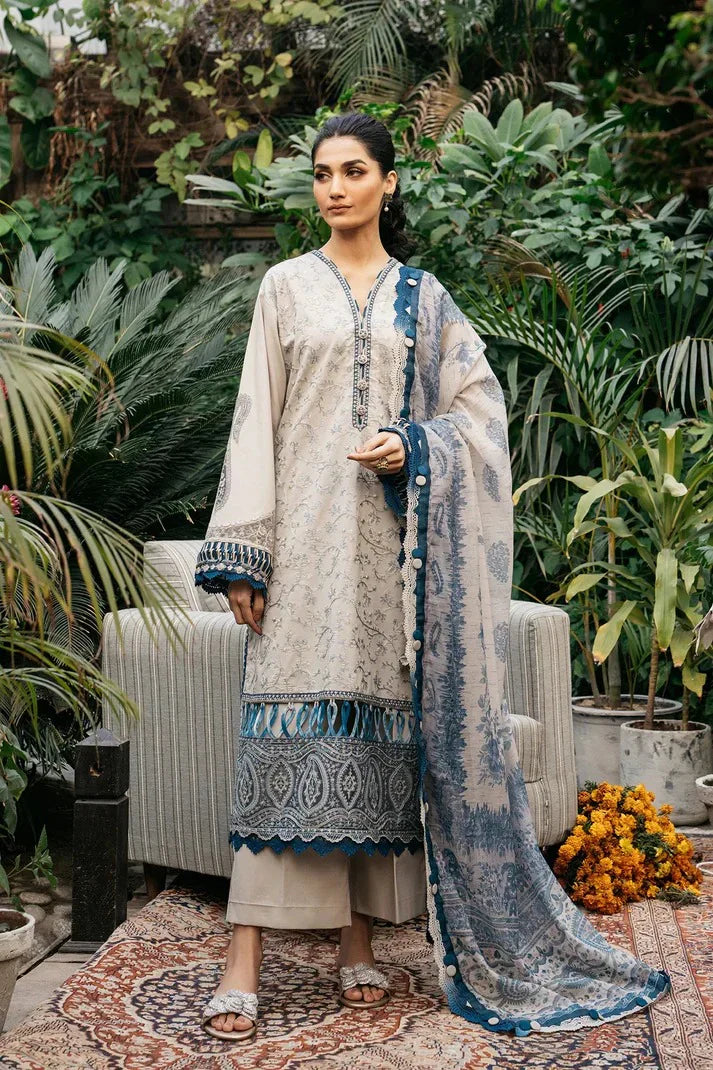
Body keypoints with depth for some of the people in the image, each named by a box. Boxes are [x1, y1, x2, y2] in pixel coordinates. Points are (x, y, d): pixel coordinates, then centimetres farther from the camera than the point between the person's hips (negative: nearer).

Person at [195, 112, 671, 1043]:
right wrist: (243, 553, -4)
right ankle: (245, 962, -6)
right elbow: (257, 418, 4)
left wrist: (414, 448, -10)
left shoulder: (424, 296, 12)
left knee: (384, 730, 2)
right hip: (306, 534, -1)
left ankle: (360, 942, 13)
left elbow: (480, 408, 11)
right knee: (288, 732, -8)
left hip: (394, 538, 1)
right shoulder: (287, 286, 10)